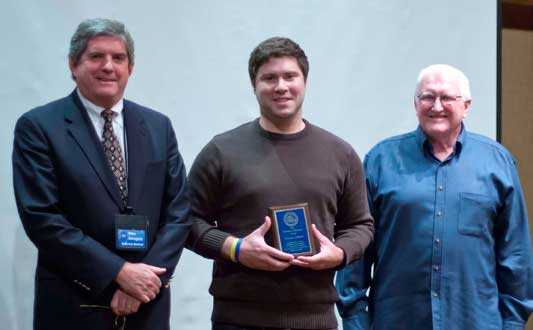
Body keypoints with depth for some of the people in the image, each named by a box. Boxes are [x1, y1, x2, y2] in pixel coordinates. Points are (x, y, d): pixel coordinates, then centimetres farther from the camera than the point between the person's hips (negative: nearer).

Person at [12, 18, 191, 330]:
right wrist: (118, 272, -16)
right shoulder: (38, 127, -5)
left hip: (148, 303, 4)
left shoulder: (158, 126, 7)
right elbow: (41, 216, -12)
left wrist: (145, 278, -10)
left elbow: (179, 209, 4)